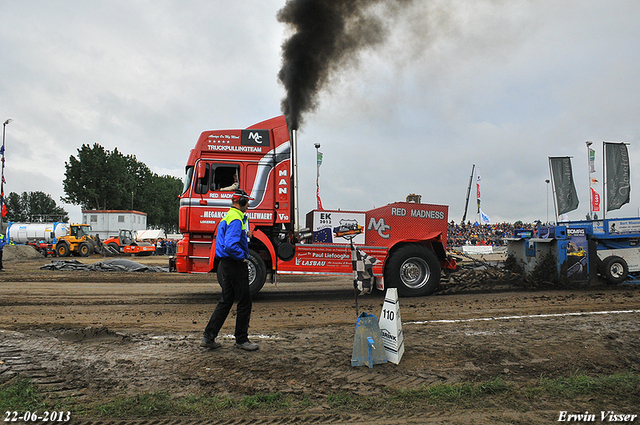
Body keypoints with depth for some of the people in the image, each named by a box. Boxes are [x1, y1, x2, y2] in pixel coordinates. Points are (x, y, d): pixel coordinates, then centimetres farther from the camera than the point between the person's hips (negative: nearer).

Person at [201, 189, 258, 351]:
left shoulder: (228, 217, 17)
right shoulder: (236, 219, -17)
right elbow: (230, 246, -29)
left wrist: (244, 235, 16)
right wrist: (242, 256, -14)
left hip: (225, 265, 11)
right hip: (235, 265, -11)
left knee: (226, 301, 15)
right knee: (245, 302, 0)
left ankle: (208, 337, 15)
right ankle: (241, 339, 10)